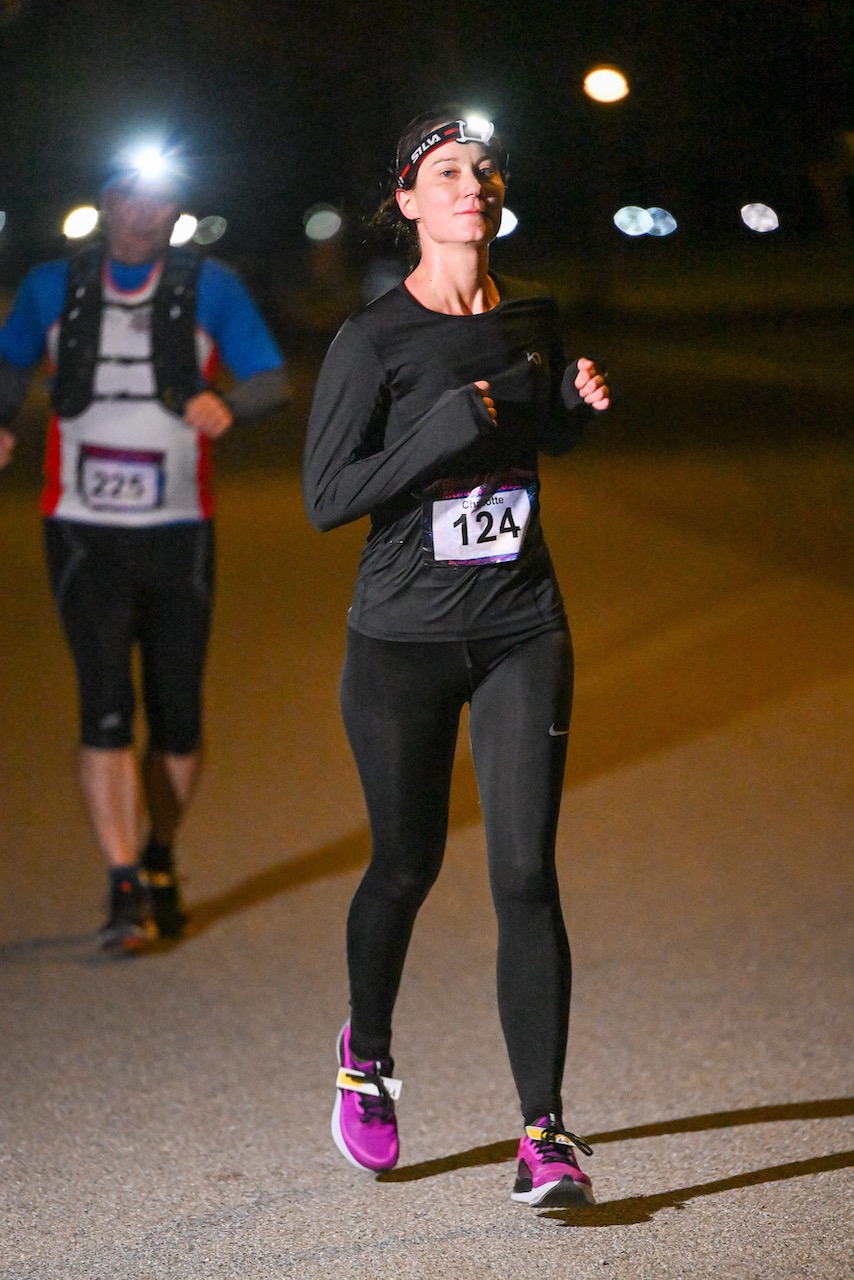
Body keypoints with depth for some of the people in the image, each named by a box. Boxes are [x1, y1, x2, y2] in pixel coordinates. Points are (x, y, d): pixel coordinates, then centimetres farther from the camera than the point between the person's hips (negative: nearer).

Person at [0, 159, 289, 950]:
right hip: (85, 532, -1)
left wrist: (227, 404, -26)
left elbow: (273, 380, -4)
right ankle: (125, 890, -14)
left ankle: (160, 863, 29)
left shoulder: (208, 288, 0)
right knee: (106, 706, -13)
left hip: (178, 531, 1)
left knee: (178, 716, 6)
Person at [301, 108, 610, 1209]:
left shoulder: (534, 318, 5)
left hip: (522, 632, 2)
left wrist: (577, 404, 1)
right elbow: (325, 497, -12)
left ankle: (544, 1135, -8)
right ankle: (366, 1055, 41)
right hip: (404, 636, -2)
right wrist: (446, 432, -21)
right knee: (407, 865, 12)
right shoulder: (373, 340, -9)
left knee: (525, 875, -9)